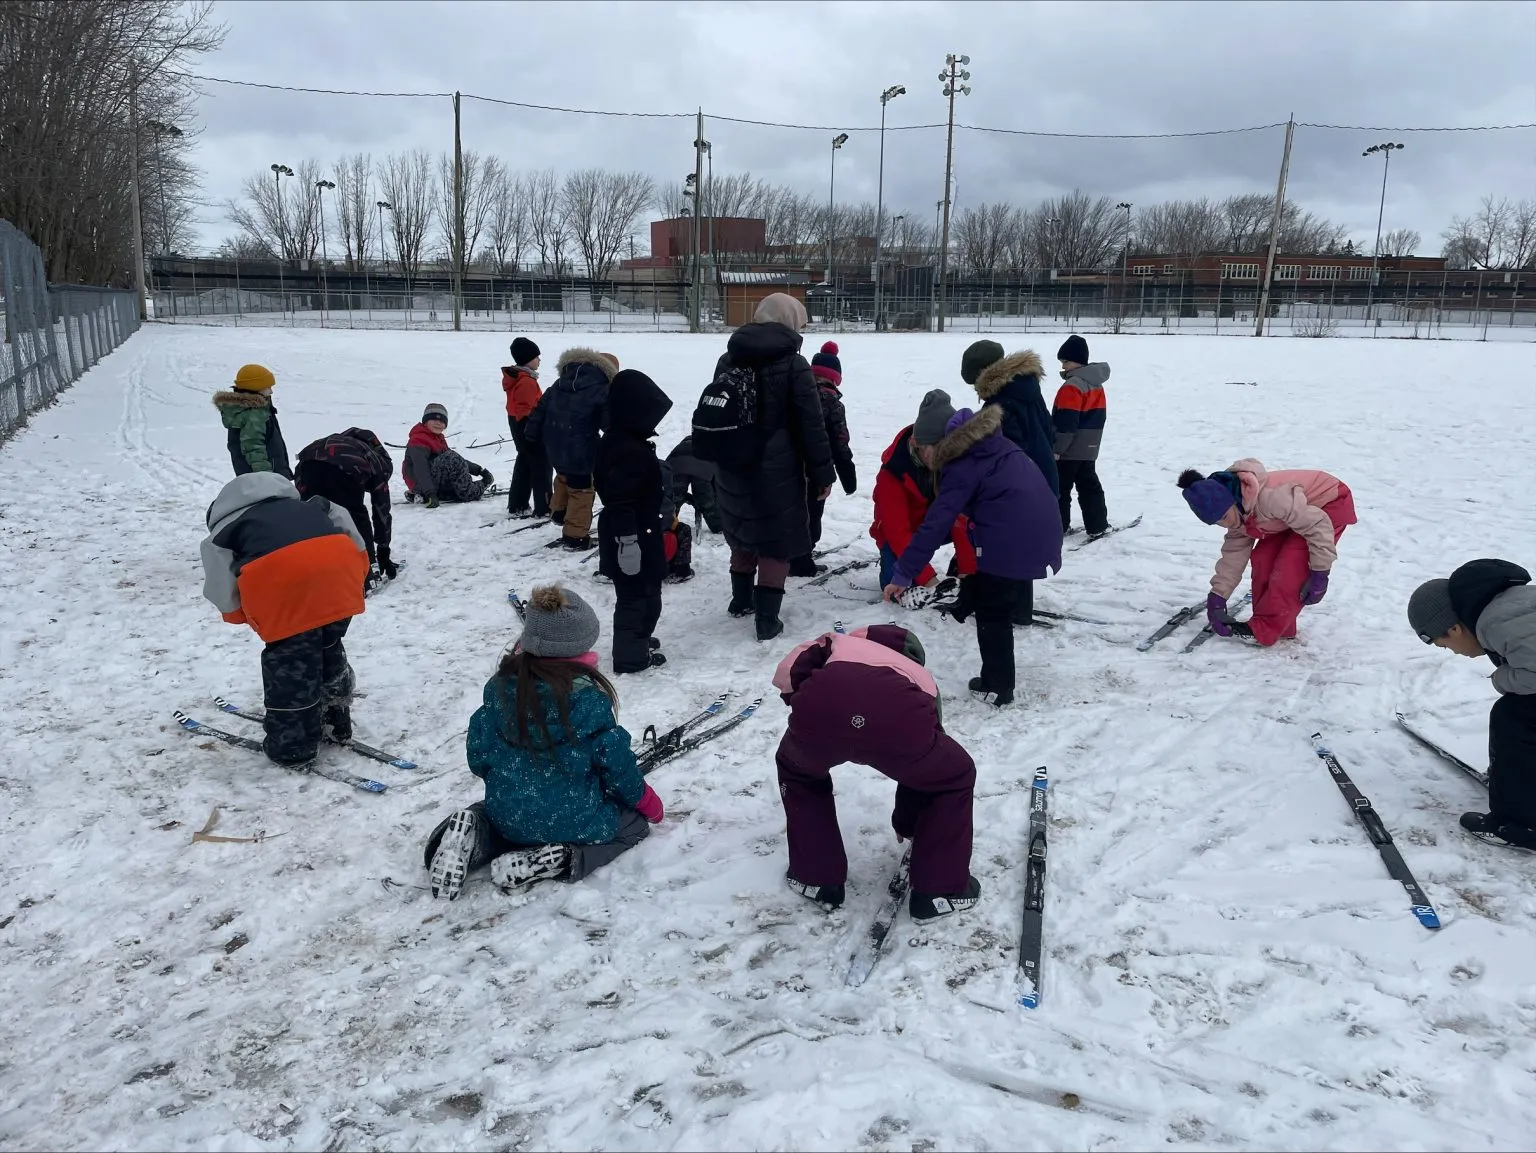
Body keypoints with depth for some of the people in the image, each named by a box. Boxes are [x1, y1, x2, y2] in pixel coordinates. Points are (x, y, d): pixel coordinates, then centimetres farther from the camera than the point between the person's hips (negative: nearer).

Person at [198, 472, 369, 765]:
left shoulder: (222, 532, 28)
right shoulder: (305, 506, 40)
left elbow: (221, 592, 16)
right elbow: (350, 533, 28)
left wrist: (244, 614, 33)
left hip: (281, 579, -5)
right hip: (337, 566, 5)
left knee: (289, 660, 12)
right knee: (329, 648, 25)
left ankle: (291, 747, 21)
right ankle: (336, 723, 41)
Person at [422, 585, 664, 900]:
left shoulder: (500, 687, -5)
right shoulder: (588, 696, -19)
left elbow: (479, 756, 3)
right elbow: (614, 759, -11)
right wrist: (645, 800, 8)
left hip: (507, 815, 6)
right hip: (572, 821, -5)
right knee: (636, 822, 19)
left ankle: (474, 837, 2)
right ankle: (560, 860, -8)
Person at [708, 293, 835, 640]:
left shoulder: (728, 360, 8)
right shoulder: (793, 364, -11)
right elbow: (812, 426, -12)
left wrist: (719, 463, 21)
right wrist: (822, 473, -6)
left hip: (732, 467, 6)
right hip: (776, 470, -6)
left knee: (744, 533, 23)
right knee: (776, 540, 4)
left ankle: (741, 599, 36)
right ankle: (767, 618, 3)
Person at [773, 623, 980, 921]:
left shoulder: (840, 643, 43)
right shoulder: (921, 678, 44)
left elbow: (788, 672, 21)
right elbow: (922, 765, 52)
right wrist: (906, 822, 68)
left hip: (822, 707, 0)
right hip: (897, 718, 0)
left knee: (798, 771, 38)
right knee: (955, 777, 33)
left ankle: (816, 878, 39)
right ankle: (939, 889, 36)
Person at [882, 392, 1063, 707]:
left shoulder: (962, 467, -9)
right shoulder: (989, 443, 17)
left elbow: (935, 525, -15)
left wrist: (903, 574, -13)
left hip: (1011, 540, -9)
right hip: (1041, 531, 9)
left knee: (992, 612, 7)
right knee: (998, 606, 21)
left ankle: (998, 689, 15)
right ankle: (995, 680, 28)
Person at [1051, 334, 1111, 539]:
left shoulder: (1073, 386, -20)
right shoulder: (1097, 383, 11)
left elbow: (1066, 421, -24)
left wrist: (1056, 448, -20)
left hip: (1069, 450, -9)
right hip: (1088, 449, 9)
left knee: (1059, 488, 1)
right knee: (1089, 486, 15)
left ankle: (1057, 526, 5)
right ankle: (1098, 525, 18)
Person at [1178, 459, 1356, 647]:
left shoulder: (1268, 497, -39)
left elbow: (1318, 524, -33)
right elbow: (1234, 552, -4)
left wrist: (1320, 574, -27)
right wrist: (1217, 597, -8)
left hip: (1332, 502, -8)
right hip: (1301, 508, 8)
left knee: (1290, 564, -20)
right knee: (1263, 557, -4)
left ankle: (1263, 631, -13)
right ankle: (1280, 627, 4)